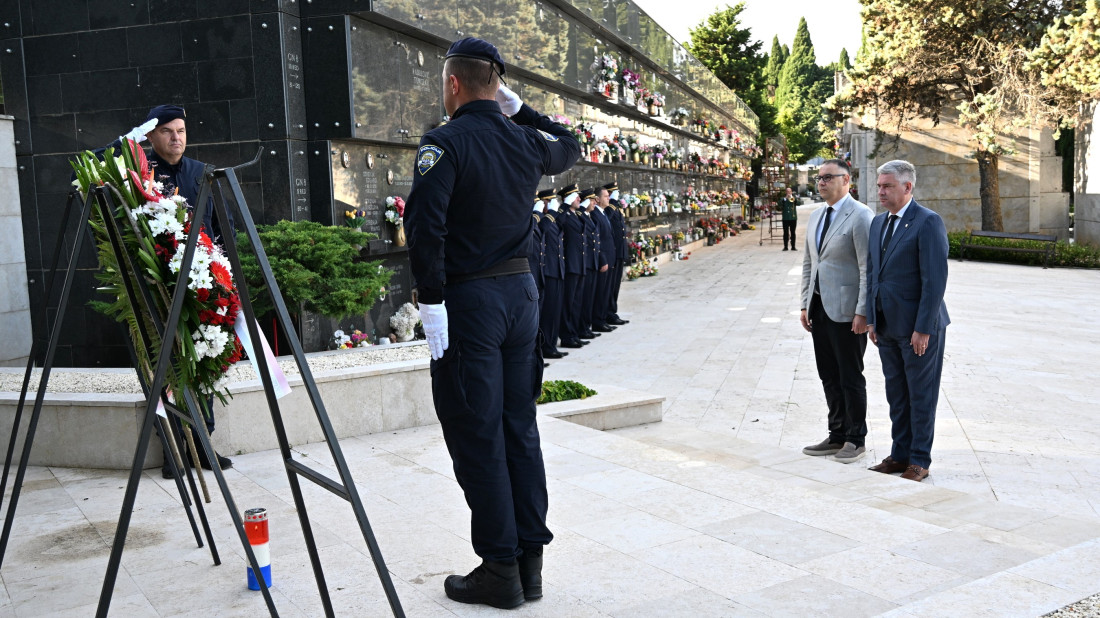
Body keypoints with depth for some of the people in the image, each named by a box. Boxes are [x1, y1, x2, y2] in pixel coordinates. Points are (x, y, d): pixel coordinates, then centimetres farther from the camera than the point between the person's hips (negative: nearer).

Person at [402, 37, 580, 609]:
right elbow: (570, 148, 30)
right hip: (522, 292, 6)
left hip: (469, 300, -6)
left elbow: (425, 227, -22)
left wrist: (432, 302, -17)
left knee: (477, 438, 1)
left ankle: (500, 569, 9)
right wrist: (520, 109, 23)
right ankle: (530, 560, 20)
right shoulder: (527, 143, 6)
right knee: (520, 428, 12)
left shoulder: (445, 143, -11)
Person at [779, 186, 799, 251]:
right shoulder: (783, 199, 8)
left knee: (793, 233, 4)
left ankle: (793, 247, 7)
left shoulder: (794, 198, 11)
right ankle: (785, 247, 3)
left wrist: (794, 198, -20)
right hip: (785, 218, -1)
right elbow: (780, 204, -10)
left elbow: (798, 203, -5)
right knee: (785, 233, 0)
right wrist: (786, 198, -17)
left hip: (793, 218, 1)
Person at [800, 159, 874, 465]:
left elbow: (868, 267, -14)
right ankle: (837, 436, 22)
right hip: (819, 308, 7)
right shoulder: (815, 216, 14)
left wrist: (862, 312, -18)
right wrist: (805, 304, 12)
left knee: (851, 378, 2)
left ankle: (856, 440, 14)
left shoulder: (859, 216, -10)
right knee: (829, 377, 12)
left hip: (845, 311, -7)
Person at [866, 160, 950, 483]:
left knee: (921, 396, 4)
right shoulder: (878, 223, 11)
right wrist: (872, 319, 11)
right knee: (896, 394, 14)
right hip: (888, 327, 7)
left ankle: (919, 461, 15)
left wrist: (923, 328, -19)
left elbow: (935, 280, -17)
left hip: (919, 327, -7)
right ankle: (900, 454, 25)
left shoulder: (928, 222, -13)